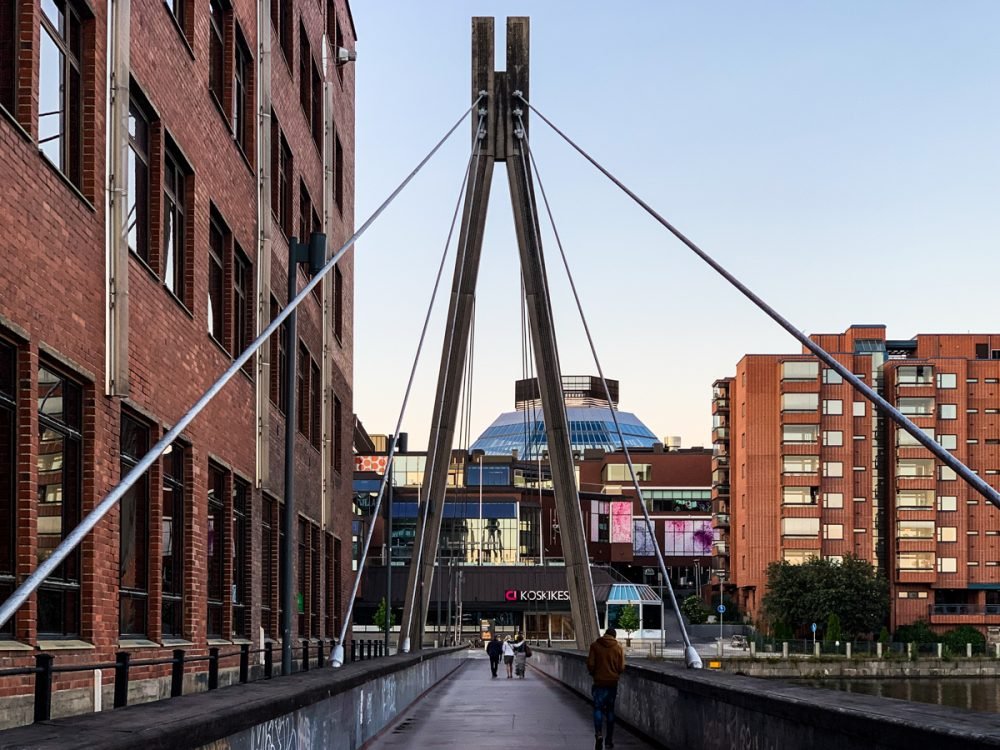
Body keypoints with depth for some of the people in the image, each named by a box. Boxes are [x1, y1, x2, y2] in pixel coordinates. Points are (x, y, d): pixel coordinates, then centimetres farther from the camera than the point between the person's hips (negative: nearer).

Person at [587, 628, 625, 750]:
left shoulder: (595, 645, -6)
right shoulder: (618, 647, -2)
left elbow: (590, 663, -8)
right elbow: (621, 667, -3)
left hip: (599, 682, -2)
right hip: (613, 682, 2)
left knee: (598, 708, 3)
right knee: (610, 710, 12)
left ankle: (599, 734, -18)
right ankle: (609, 739, 14)